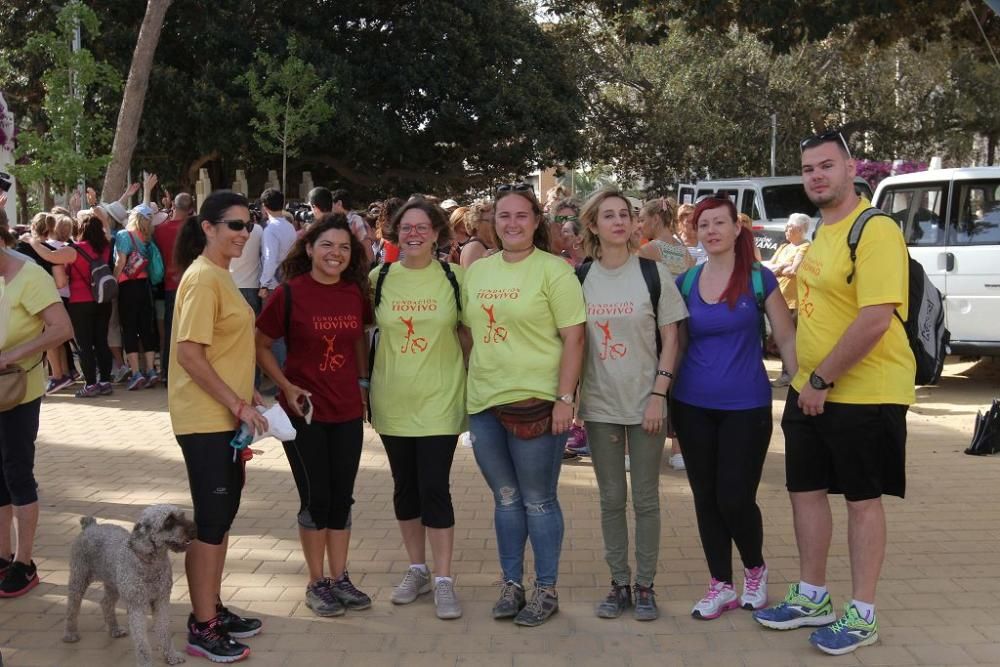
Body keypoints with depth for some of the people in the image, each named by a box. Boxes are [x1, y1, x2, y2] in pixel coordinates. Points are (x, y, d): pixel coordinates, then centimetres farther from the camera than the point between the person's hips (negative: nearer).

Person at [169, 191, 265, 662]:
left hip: (224, 416, 9)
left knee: (222, 516, 16)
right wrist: (237, 404, -19)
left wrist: (243, 395, 11)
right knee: (211, 521, -2)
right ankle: (202, 629, 9)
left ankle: (213, 609, 28)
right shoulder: (202, 278, -17)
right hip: (205, 420, -9)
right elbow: (189, 354, -22)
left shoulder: (220, 274, 12)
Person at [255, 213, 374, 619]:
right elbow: (260, 346, -3)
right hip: (305, 412, -4)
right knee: (316, 498, 4)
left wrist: (362, 382, 8)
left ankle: (340, 578, 24)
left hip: (348, 412, 4)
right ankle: (317, 583, 19)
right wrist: (287, 386, -12)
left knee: (342, 497, 11)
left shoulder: (356, 293, 1)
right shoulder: (290, 293, -11)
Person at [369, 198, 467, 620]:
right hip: (392, 401, 3)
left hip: (439, 399, -3)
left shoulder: (453, 278, -3)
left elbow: (468, 333, 5)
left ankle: (443, 580, 5)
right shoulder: (379, 278, 2)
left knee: (435, 489, -6)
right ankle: (417, 569, 27)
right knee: (405, 488, 12)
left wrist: (473, 380, 1)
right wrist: (364, 382, 6)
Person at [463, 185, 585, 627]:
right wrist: (470, 383, 12)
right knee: (505, 498, 15)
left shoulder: (553, 270, -7)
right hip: (484, 402, 5)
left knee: (538, 501, 4)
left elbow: (573, 338, -10)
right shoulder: (476, 271, 10)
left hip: (535, 401, -5)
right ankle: (511, 583, 27)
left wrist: (564, 399, -15)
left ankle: (546, 590, 18)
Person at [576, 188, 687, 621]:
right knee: (611, 499, 9)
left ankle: (645, 585, 17)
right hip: (599, 405, 2)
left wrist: (658, 394, -10)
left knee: (645, 498, 4)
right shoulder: (581, 277, 3)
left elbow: (671, 338, -3)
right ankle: (619, 582, 21)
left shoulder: (653, 272, -3)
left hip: (645, 403, -2)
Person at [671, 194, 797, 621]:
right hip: (692, 406, 4)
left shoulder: (759, 279, -4)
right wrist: (665, 393, 7)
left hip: (746, 406, -3)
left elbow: (786, 338, -2)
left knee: (735, 498, -3)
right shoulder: (685, 282, 5)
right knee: (705, 497, 8)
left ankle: (755, 570, 25)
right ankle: (721, 584, 23)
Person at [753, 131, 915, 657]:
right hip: (809, 391, 8)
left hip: (864, 394, -8)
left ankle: (862, 616, 18)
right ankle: (812, 598, 30)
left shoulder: (875, 230, -17)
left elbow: (875, 319, -26)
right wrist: (802, 374, 11)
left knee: (862, 500, 4)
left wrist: (822, 380, -19)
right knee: (806, 490, 14)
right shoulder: (820, 232, 11)